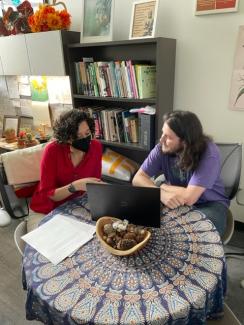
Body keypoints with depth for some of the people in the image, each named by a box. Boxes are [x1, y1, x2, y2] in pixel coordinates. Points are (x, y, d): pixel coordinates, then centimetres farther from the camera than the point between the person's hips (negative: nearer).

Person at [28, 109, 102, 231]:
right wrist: (75, 186, -37)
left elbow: (95, 181, -1)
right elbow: (47, 194, -22)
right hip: (45, 211, -3)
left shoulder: (95, 147, -12)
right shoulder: (53, 150, -23)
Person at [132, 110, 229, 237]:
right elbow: (138, 178, -16)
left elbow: (189, 197, -33)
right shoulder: (162, 148, -16)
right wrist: (162, 194, -33)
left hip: (209, 203, -3)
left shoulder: (209, 153, -28)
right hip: (176, 200, 3)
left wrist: (162, 186, -17)